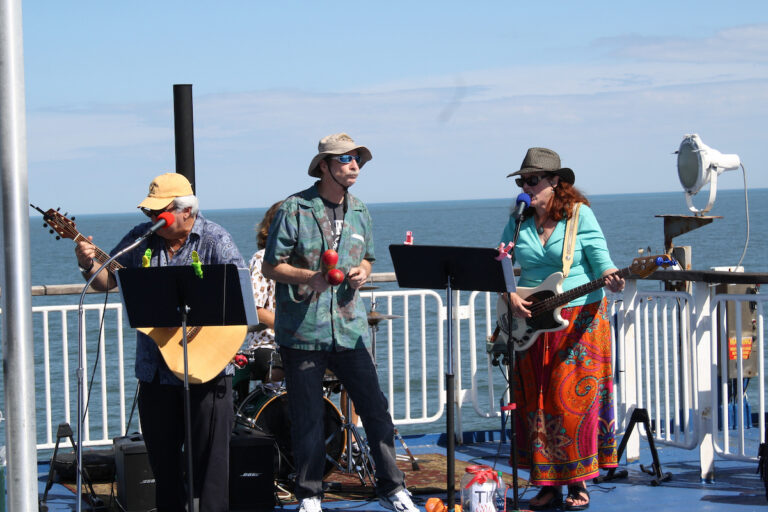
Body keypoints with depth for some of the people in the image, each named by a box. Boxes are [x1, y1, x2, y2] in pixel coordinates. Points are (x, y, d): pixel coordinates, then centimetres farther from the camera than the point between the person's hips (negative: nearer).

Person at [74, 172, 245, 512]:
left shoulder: (213, 240, -7)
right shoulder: (141, 238, 6)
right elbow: (108, 280, 11)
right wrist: (89, 264, -10)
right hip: (155, 367, 5)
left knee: (210, 454, 0)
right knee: (162, 454, 13)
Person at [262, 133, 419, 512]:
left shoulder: (358, 211, 10)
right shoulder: (295, 210, -6)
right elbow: (271, 267, -5)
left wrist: (361, 273, -1)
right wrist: (310, 277, -21)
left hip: (349, 328, 4)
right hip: (302, 329, -4)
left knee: (376, 409, 2)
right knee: (307, 417, 4)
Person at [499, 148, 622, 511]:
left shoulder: (579, 215, -5)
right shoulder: (518, 221, 7)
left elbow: (601, 261, -8)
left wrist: (611, 279, -30)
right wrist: (510, 297, -10)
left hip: (579, 321, -4)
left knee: (572, 400, -5)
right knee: (535, 404, 4)